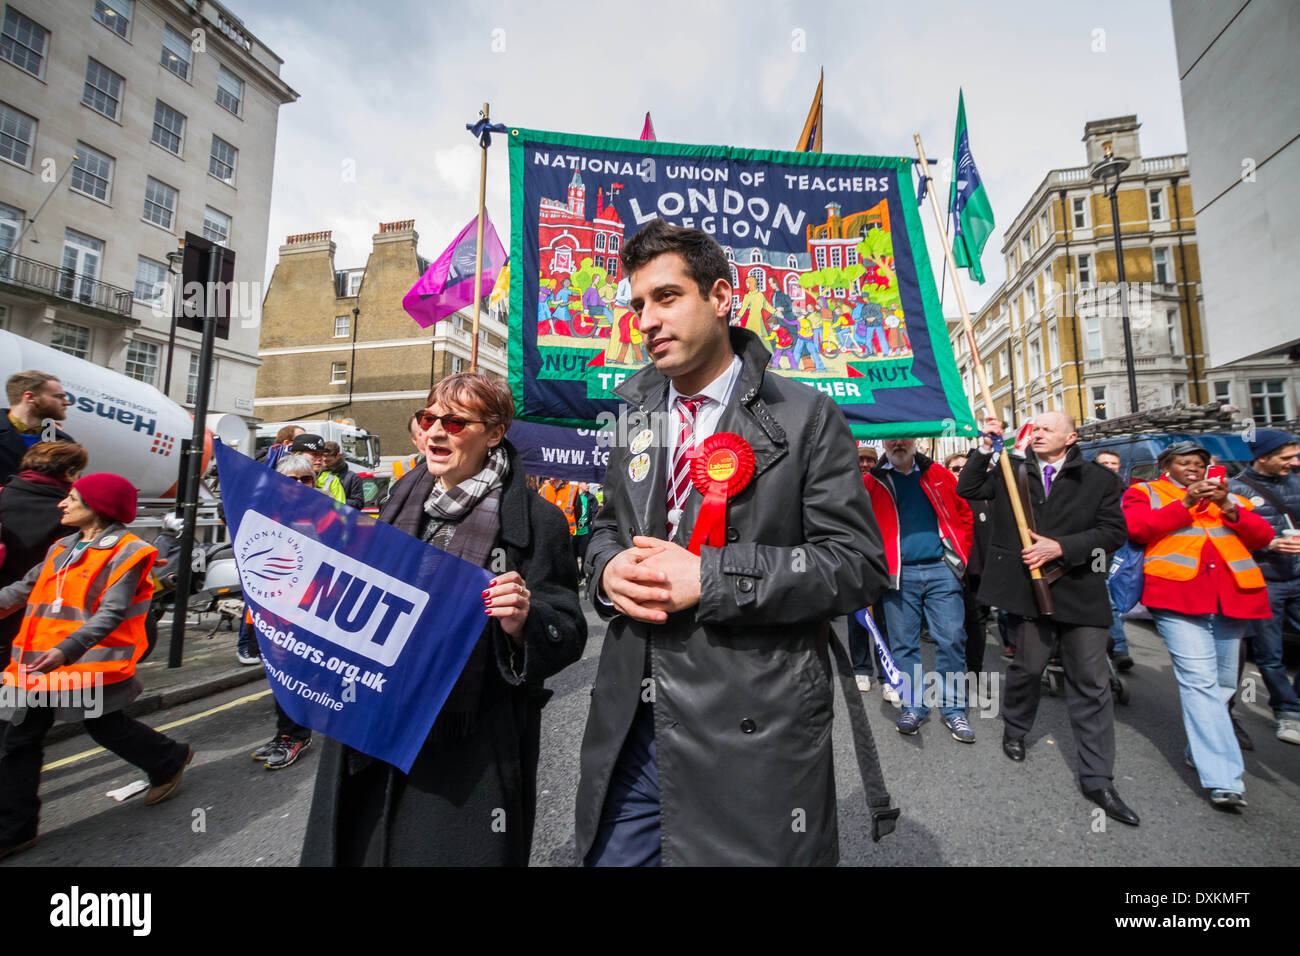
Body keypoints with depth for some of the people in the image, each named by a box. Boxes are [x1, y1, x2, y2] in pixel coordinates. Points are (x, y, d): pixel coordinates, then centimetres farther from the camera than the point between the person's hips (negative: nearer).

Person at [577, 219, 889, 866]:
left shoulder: (805, 417, -7)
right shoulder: (634, 416, 8)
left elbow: (859, 564, -11)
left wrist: (709, 577, -21)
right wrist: (609, 570, -9)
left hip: (753, 740, -4)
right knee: (614, 855, 19)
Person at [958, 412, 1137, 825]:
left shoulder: (1099, 479, 3)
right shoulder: (1011, 472, 6)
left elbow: (1114, 532, -3)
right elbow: (967, 489, -3)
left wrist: (1060, 547, -16)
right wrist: (985, 447, -9)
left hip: (1082, 592, 0)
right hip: (1031, 587, 0)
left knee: (1092, 683, 4)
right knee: (1027, 667, 12)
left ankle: (1097, 779, 15)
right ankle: (1014, 728, 39)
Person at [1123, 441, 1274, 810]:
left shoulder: (1228, 496, 24)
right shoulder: (1145, 492, 11)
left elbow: (1263, 536, 13)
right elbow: (1137, 527, -8)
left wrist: (1229, 508, -3)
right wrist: (1185, 503, -10)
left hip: (1231, 597, 5)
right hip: (1178, 593, -5)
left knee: (1223, 682, 8)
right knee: (1200, 680, -12)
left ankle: (1200, 749, 24)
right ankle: (1224, 779, -10)